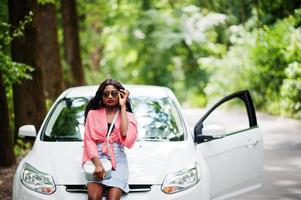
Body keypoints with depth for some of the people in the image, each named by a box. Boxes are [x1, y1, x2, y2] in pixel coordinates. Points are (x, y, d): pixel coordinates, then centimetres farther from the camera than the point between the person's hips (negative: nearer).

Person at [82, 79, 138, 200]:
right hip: (97, 159, 0)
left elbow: (126, 137, -7)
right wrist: (97, 164, -14)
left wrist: (123, 107, -1)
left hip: (118, 160, 0)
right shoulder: (93, 114, 14)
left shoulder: (127, 115, 14)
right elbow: (89, 141, 3)